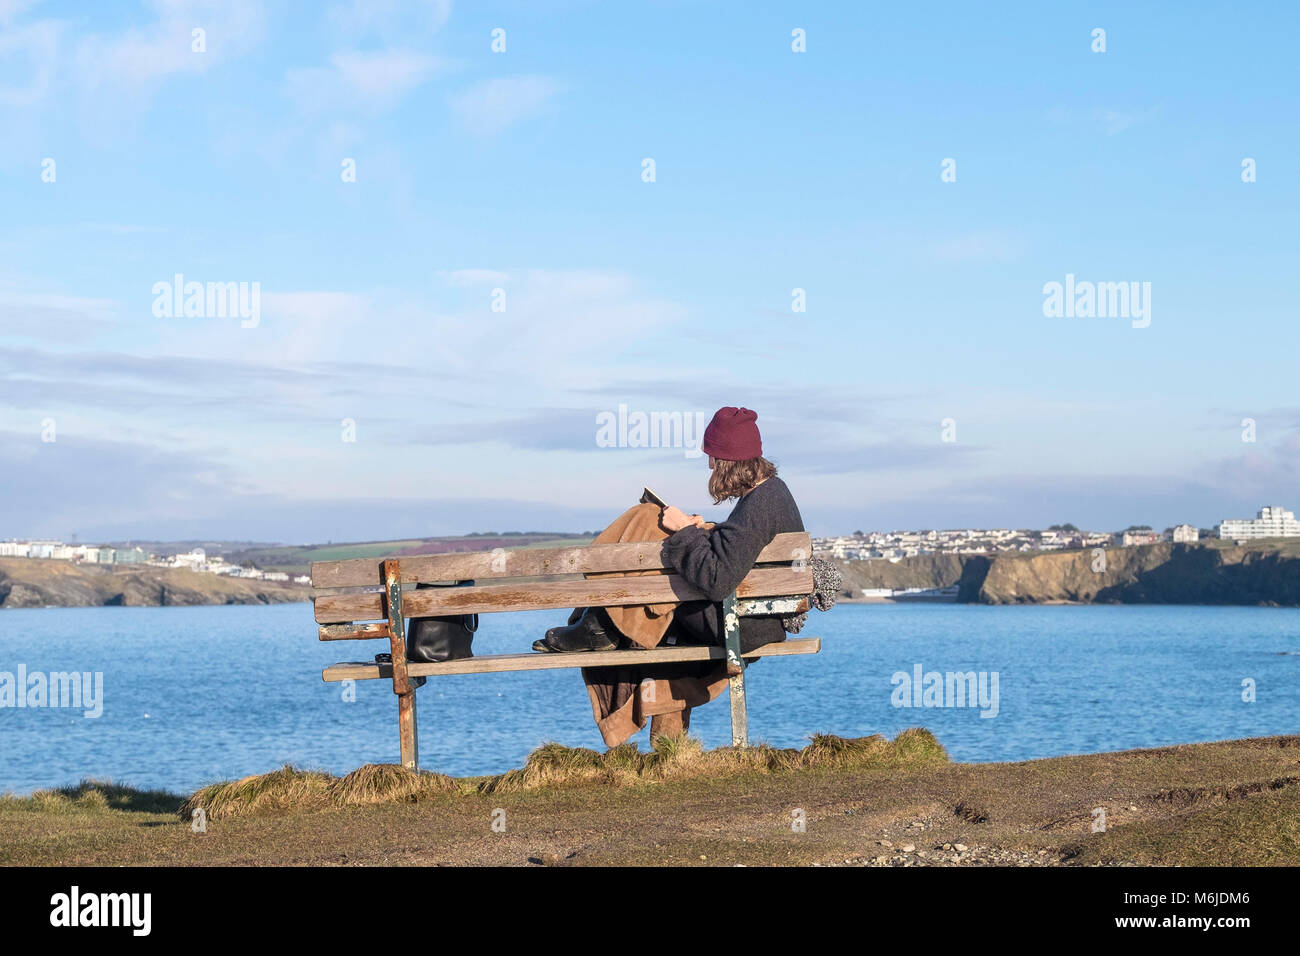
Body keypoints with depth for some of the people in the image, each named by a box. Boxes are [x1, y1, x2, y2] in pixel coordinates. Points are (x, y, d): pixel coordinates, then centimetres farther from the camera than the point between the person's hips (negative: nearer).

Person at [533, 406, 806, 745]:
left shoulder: (757, 507, -23)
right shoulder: (773, 489, 10)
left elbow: (716, 580, -30)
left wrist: (686, 532, -16)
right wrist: (708, 533, 7)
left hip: (744, 626, -10)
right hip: (770, 620, 10)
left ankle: (598, 628, 6)